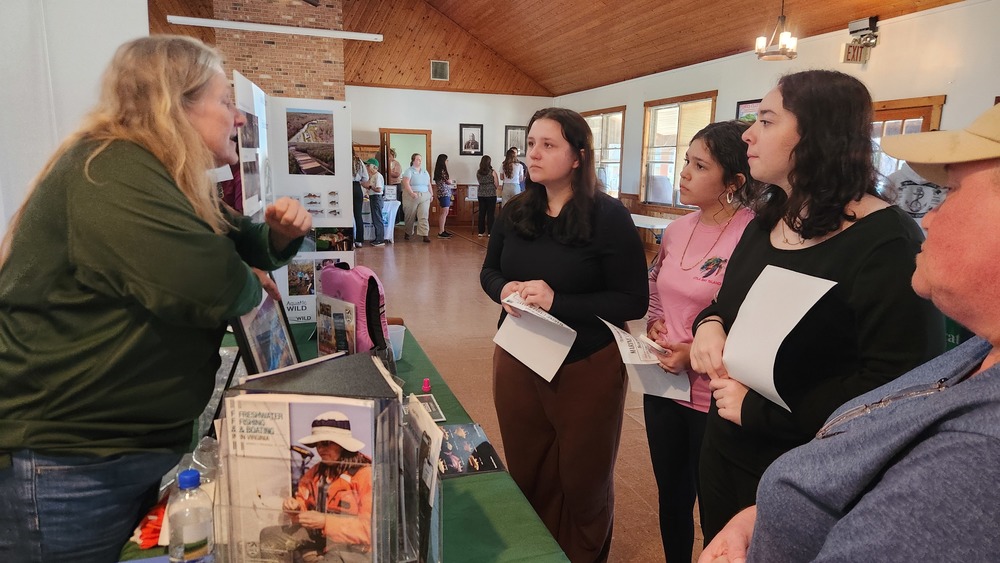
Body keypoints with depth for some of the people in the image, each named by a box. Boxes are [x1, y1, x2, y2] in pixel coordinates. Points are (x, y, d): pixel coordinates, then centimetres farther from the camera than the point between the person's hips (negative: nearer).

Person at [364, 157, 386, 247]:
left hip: (376, 198, -10)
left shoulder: (378, 176, -15)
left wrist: (370, 187, -11)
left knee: (377, 219, -6)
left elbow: (379, 189, -22)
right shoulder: (372, 176, 14)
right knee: (375, 219, 14)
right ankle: (377, 238, 22)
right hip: (373, 198, 10)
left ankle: (381, 240, -1)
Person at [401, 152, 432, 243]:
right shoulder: (409, 171, -3)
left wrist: (431, 195, 14)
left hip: (424, 197, 4)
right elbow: (406, 183, -14)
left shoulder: (425, 172, 16)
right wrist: (412, 193, -26)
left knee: (424, 216, -7)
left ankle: (425, 235, -11)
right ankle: (407, 233, 23)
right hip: (412, 197, -4)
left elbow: (429, 184, 21)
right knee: (410, 217, 5)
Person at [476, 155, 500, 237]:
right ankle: (490, 232, 3)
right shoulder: (492, 172, -8)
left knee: (481, 213, 9)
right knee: (490, 213, 2)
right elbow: (497, 184, -4)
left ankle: (481, 232, 11)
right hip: (491, 194, -4)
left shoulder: (478, 172, 2)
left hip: (481, 194, 4)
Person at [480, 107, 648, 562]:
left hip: (586, 368, -4)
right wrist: (504, 289, -12)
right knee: (526, 475, 19)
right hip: (517, 361, 5)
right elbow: (489, 271, 12)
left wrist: (558, 301, -26)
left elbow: (633, 302, -16)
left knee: (583, 481, 16)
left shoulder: (608, 216, -14)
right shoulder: (515, 213, 2)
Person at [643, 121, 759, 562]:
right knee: (671, 496, 24)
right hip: (664, 386, 7)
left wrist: (699, 352, -24)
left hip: (714, 400, -6)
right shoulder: (677, 230, 4)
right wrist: (654, 323, 1)